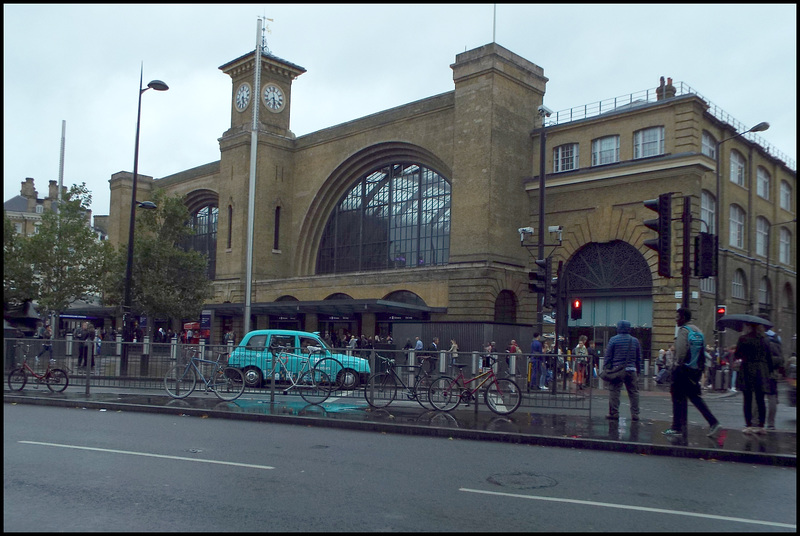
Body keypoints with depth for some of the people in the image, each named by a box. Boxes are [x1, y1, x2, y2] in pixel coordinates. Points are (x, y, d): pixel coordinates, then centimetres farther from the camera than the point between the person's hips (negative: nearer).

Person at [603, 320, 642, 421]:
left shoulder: (613, 340, -2)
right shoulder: (635, 341, 10)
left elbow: (607, 356, -2)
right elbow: (639, 358, 16)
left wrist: (606, 369, 4)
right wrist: (638, 370, 23)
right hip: (631, 370, 3)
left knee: (614, 391, 1)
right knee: (634, 392, 9)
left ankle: (613, 413, 0)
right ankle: (635, 414, 9)